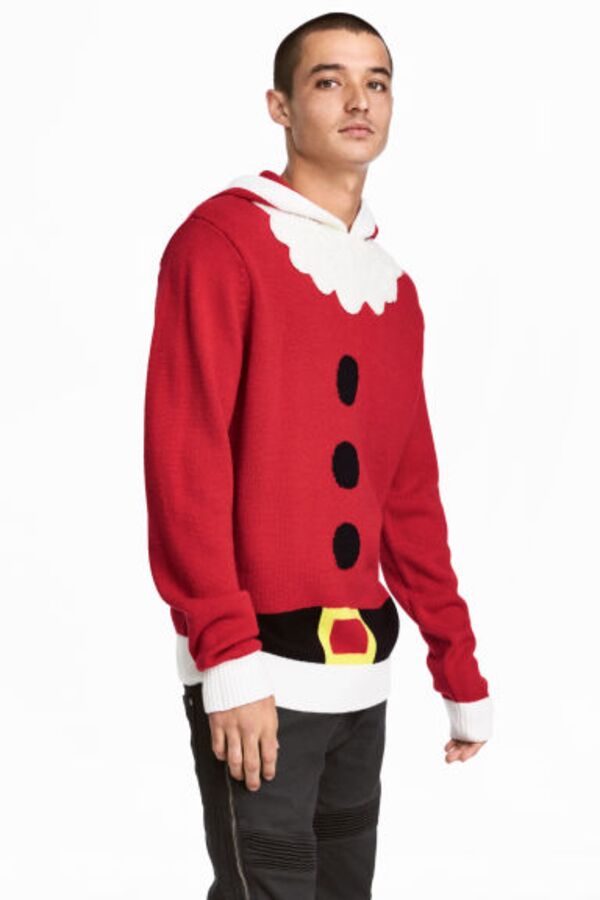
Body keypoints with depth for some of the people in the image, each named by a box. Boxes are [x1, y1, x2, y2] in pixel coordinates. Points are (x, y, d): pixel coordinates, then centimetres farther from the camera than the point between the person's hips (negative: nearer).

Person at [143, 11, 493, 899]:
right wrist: (228, 656, -20)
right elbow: (183, 460, -14)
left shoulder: (393, 284, 14)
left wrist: (460, 672, 13)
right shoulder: (223, 242, -7)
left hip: (363, 674, 7)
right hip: (257, 674, -7)